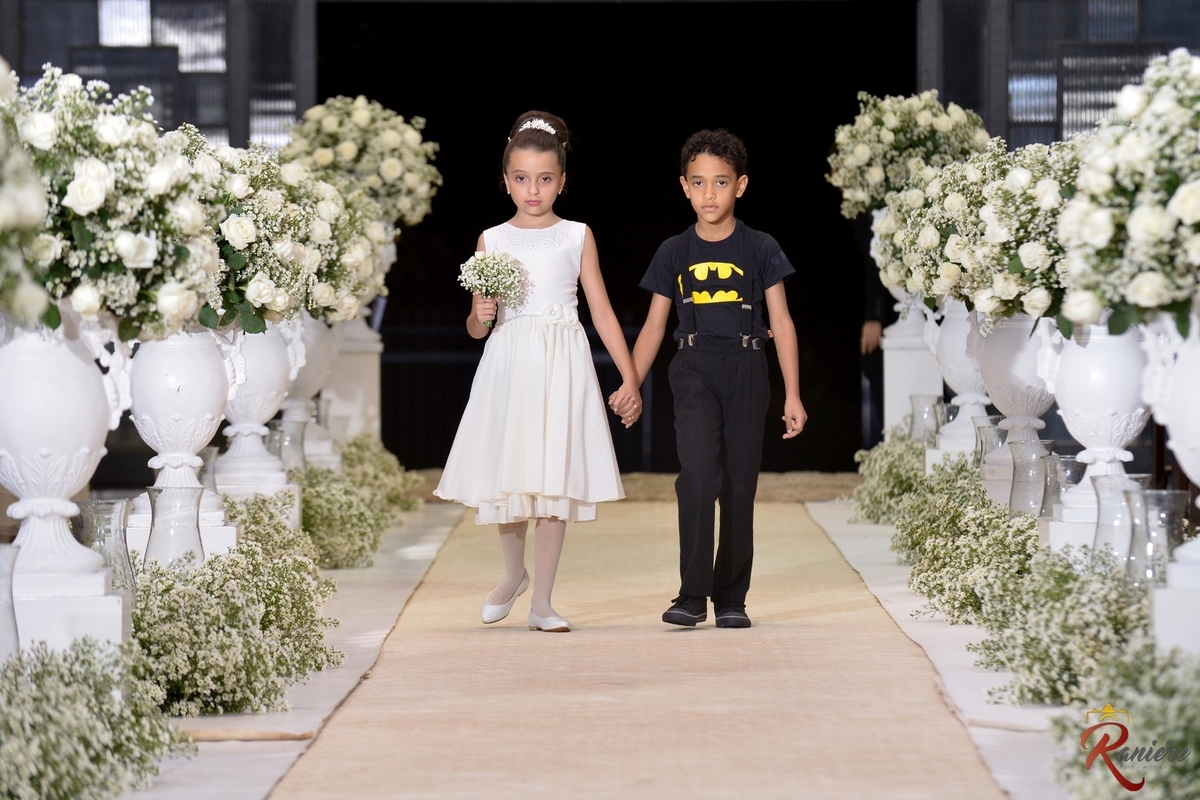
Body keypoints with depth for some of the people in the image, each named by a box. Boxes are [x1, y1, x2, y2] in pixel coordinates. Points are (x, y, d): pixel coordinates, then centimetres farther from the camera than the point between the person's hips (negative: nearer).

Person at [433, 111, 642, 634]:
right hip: (508, 364, 1)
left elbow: (602, 312, 5)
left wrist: (630, 378, 0)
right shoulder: (492, 241, 7)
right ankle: (514, 573, 30)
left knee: (555, 482, -3)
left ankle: (541, 602, 6)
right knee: (506, 478, 2)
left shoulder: (577, 237, 5)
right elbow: (475, 328, 10)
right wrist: (481, 315, -13)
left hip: (562, 366, -1)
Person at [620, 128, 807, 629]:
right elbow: (654, 327, 11)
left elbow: (781, 323, 6)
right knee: (699, 475, -17)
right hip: (693, 368, 0)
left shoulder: (760, 249, 4)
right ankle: (692, 596, -14)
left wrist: (792, 395, 1)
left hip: (745, 368, 0)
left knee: (740, 485, 3)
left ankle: (731, 598, 13)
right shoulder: (674, 254, 7)